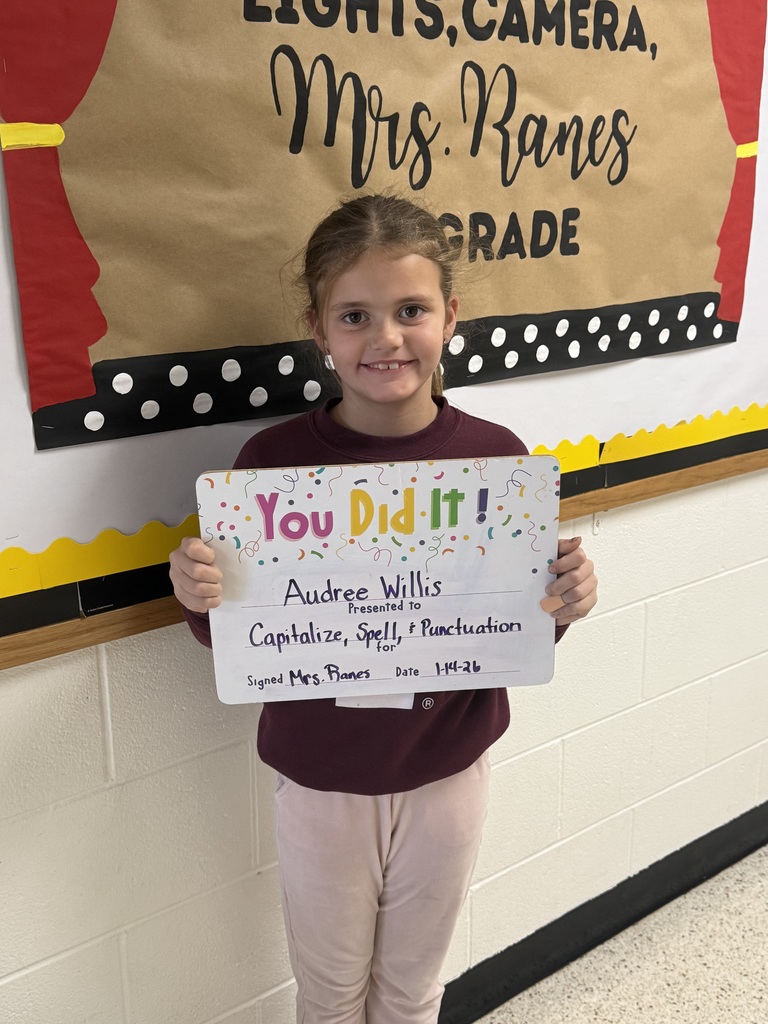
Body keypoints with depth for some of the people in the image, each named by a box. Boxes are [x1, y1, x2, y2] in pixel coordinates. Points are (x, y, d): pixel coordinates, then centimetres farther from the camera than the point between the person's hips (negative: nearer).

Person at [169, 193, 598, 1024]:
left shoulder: (496, 455, -14)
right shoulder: (273, 459, -17)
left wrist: (560, 607, -23)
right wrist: (200, 597, -27)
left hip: (448, 771, 1)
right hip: (319, 779, -1)